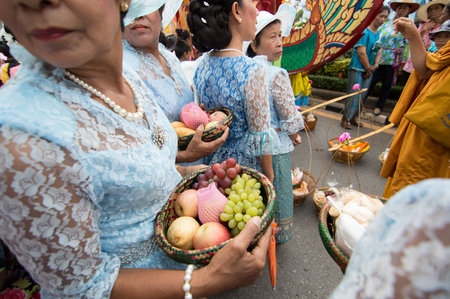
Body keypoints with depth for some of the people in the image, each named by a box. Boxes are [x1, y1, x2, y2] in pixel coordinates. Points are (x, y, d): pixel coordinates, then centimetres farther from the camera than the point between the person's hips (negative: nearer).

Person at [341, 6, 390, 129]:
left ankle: (354, 117, 21)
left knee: (362, 95, 10)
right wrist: (368, 68, -10)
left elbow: (379, 51, 15)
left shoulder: (379, 34, 13)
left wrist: (375, 65, -3)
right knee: (353, 95, -6)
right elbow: (361, 53, -17)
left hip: (368, 70, 8)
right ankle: (345, 119, 2)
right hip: (357, 69, -8)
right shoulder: (364, 32, -11)